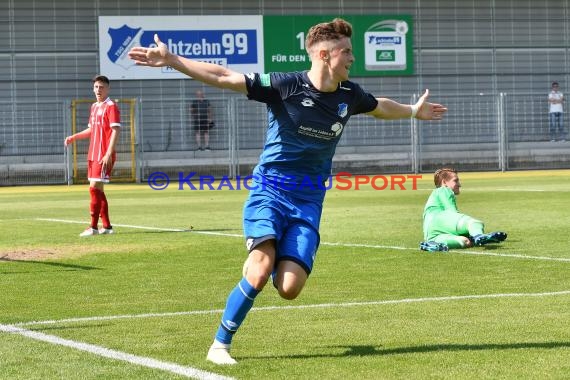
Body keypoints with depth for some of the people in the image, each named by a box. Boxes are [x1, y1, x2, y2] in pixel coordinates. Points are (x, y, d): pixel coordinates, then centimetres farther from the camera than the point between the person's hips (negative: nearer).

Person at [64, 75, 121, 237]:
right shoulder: (94, 107, 17)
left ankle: (93, 227, -10)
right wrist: (73, 137, 17)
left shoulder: (111, 106, -9)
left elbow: (116, 131, -16)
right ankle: (106, 226, 15)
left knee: (94, 188, -13)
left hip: (104, 156, -9)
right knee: (97, 190, 9)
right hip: (93, 155, 9)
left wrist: (109, 154, -23)